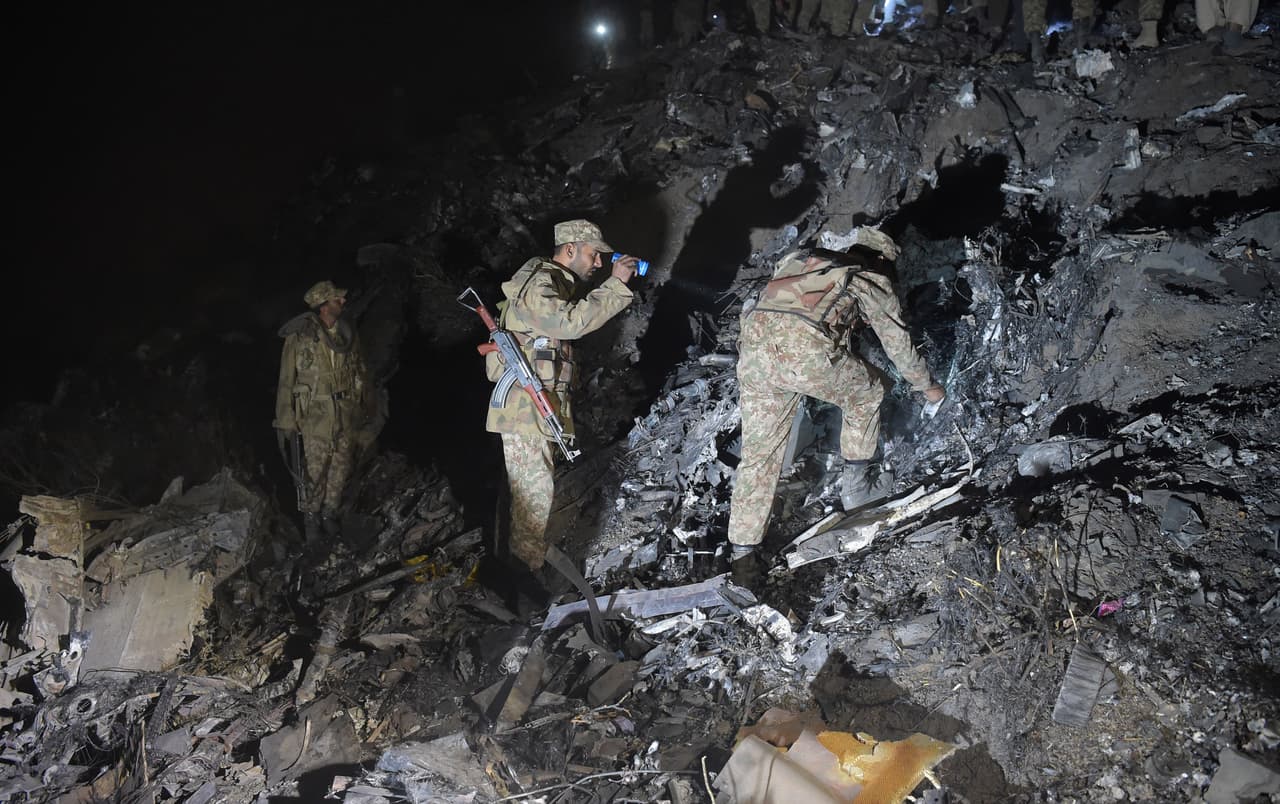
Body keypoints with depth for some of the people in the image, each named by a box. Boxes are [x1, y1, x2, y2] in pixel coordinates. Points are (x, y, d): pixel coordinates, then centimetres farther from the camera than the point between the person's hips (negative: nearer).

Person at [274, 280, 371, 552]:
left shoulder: (348, 333, 5)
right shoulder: (300, 336, -9)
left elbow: (361, 370, 14)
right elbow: (286, 380, -6)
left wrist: (366, 404, 13)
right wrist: (285, 421, -7)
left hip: (347, 413, 5)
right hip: (316, 414, -4)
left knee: (341, 468, 9)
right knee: (315, 471, -2)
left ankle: (330, 516, 26)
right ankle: (311, 524, 13)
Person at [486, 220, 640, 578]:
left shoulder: (557, 284, 19)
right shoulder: (538, 285, -15)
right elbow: (571, 321, -30)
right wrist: (616, 284, -26)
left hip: (541, 410, 11)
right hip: (525, 411, -10)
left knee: (533, 491, 18)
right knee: (535, 492, -5)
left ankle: (525, 565, 31)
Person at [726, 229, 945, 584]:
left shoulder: (797, 259, 32)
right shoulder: (872, 280, 22)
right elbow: (898, 344, 30)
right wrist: (927, 386, 46)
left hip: (753, 350, 4)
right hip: (807, 355, -4)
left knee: (758, 454, 14)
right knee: (866, 393, 27)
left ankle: (742, 553, 15)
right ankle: (856, 485, 37)